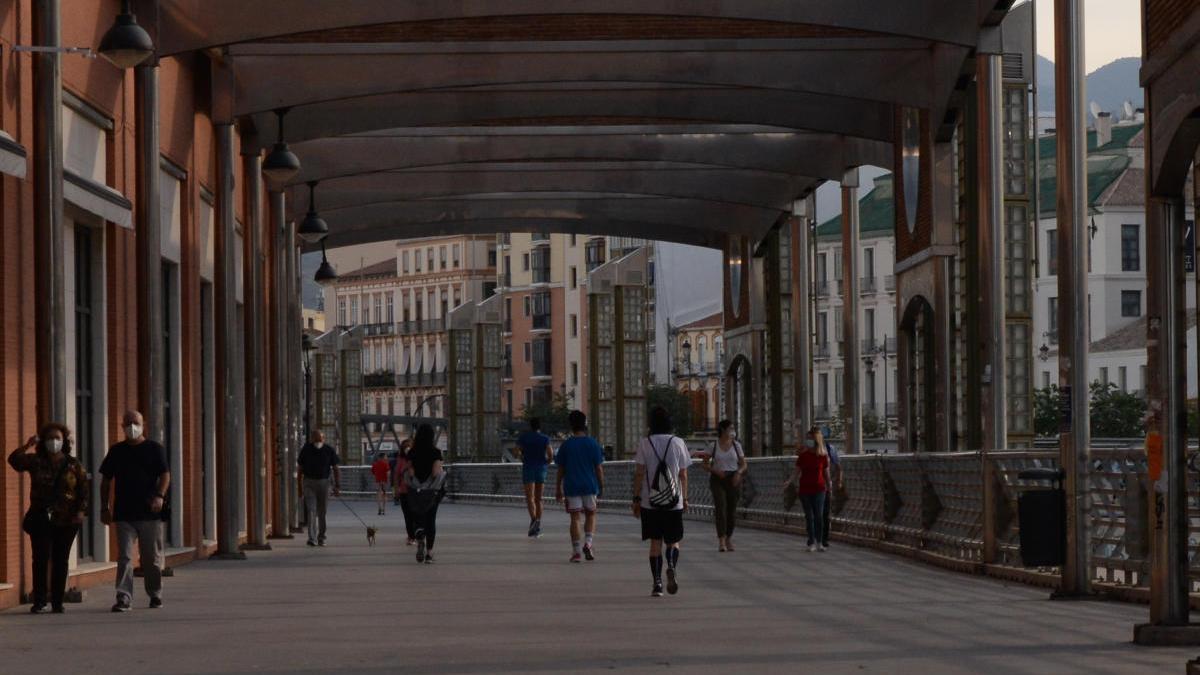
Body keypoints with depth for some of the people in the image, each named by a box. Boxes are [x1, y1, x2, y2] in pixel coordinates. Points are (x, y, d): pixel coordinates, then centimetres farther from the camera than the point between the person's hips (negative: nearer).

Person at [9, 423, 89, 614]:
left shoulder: (74, 465, 5)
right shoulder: (36, 462, 5)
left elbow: (84, 488, 4)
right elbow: (14, 460, -9)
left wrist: (81, 510, -7)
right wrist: (26, 446, -21)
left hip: (66, 520, 0)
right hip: (41, 519, 0)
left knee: (61, 562, 3)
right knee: (41, 560, -5)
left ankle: (57, 602, 8)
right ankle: (39, 602, -2)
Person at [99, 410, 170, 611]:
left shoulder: (155, 449, 5)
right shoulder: (116, 451, 12)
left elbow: (165, 474, -2)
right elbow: (106, 481, 15)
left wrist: (160, 495, -20)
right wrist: (104, 507, 8)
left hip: (150, 512, -1)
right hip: (123, 513, 1)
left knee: (152, 558, 7)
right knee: (124, 557, -8)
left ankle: (155, 595, 23)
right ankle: (124, 598, -13)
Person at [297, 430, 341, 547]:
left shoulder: (329, 450, -2)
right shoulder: (306, 449, -1)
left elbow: (336, 469, -1)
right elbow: (300, 468, 6)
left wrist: (338, 486, -9)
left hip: (323, 483, 1)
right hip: (309, 483, -1)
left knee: (322, 512, 7)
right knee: (311, 511, -12)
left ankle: (321, 538, 20)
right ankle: (312, 538, -20)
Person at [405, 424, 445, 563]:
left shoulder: (412, 453, -3)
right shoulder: (436, 452, -9)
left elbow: (410, 472, -10)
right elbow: (436, 472, -17)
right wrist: (442, 468, 4)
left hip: (415, 490, 1)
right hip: (432, 490, -1)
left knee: (418, 519, 12)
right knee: (431, 520, 10)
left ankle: (420, 539, -20)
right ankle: (429, 553, 7)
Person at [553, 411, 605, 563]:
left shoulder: (566, 445, 0)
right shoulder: (593, 443, -2)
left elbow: (561, 470, 2)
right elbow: (599, 468, -1)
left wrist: (558, 489, 9)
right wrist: (601, 486, 10)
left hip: (571, 487, 0)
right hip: (590, 486, 0)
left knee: (575, 518, 3)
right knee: (590, 515, 15)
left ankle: (576, 552, -1)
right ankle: (588, 543, -5)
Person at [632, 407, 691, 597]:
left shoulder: (644, 444, -2)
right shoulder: (678, 443, 1)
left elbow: (639, 473, -4)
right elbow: (683, 474, 3)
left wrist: (636, 499, 1)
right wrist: (685, 498, 12)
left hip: (650, 502, 0)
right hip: (674, 502, 0)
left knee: (655, 541, 7)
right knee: (673, 540, 11)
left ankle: (657, 582, 1)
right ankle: (672, 567, -18)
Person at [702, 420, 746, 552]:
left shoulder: (736, 445, 6)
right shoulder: (713, 445, 0)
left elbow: (743, 465, 10)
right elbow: (705, 465, 4)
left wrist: (739, 472, -12)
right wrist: (716, 470, -15)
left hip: (733, 480, 2)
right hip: (717, 479, -2)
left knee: (731, 510, 4)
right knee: (720, 508, -18)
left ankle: (729, 539, 24)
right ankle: (721, 541, -22)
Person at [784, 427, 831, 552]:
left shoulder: (823, 455, -1)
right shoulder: (803, 455, 0)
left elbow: (826, 473, 7)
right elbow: (797, 471, 3)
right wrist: (790, 481, -10)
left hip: (818, 489, -1)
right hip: (805, 489, 1)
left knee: (819, 516, -4)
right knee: (809, 516, 3)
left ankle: (819, 542, 7)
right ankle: (812, 543, 10)